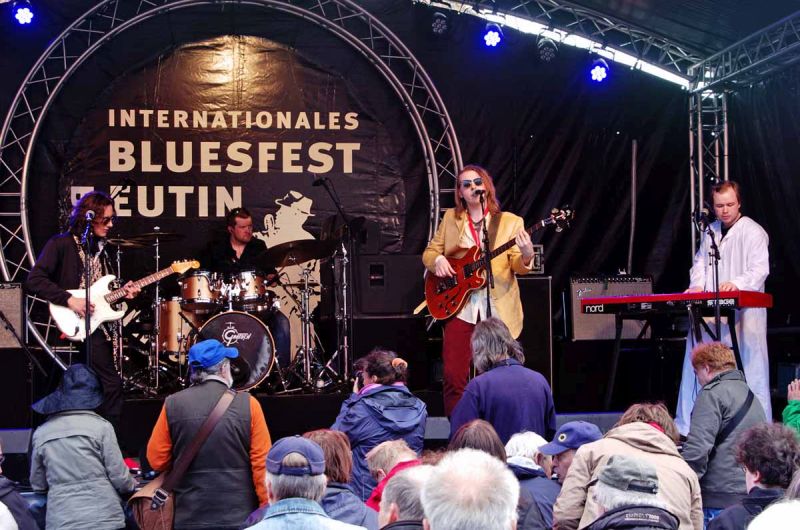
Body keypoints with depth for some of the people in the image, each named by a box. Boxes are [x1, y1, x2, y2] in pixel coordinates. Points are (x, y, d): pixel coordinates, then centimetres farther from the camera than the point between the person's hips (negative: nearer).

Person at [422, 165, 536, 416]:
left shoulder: (511, 222, 4)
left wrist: (526, 255, -26)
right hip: (460, 307, 2)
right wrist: (438, 260, -8)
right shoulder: (450, 218, 12)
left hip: (498, 310, -1)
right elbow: (429, 252, 15)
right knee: (453, 376, -4)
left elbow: (518, 267, -3)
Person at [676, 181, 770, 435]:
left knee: (748, 368, -6)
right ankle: (686, 427, 12)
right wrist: (697, 284, 6)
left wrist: (737, 283, -32)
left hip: (743, 312, -6)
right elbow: (700, 262, 26)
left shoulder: (753, 232, -4)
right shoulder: (710, 231, 19)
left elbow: (760, 268, -14)